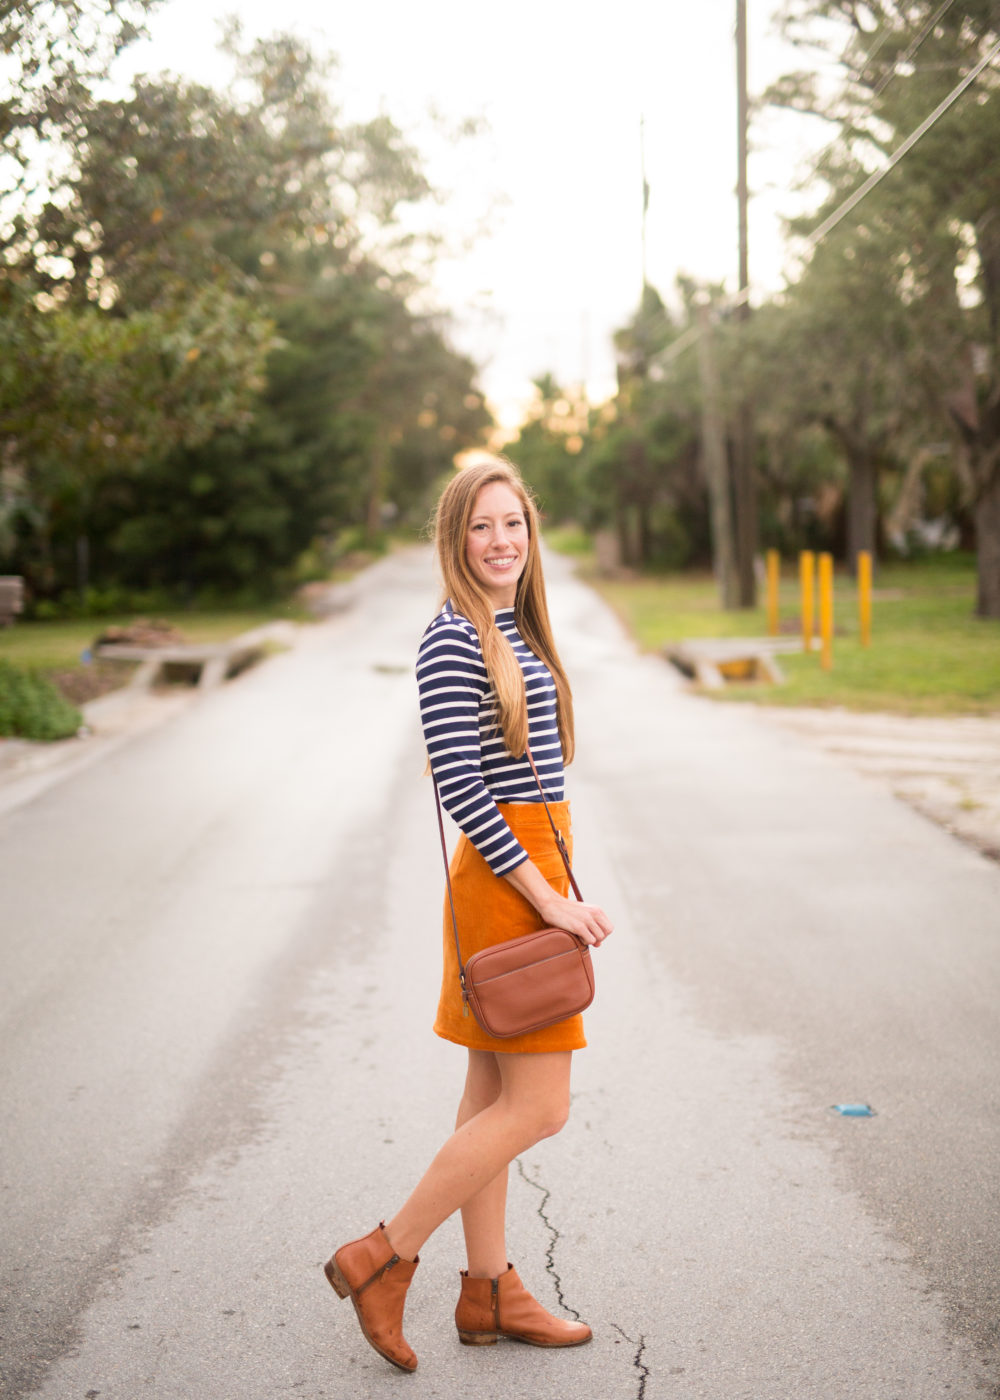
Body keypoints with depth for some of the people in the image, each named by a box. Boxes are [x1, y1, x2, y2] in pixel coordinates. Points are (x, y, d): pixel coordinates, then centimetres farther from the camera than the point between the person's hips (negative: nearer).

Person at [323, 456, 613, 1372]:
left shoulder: (517, 633, 14)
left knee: (495, 1095, 14)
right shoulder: (452, 640, -15)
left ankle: (490, 1293, 24)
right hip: (506, 882, -9)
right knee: (536, 1107, -5)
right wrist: (550, 900, -20)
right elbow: (460, 786, -21)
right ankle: (384, 1259, 6)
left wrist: (554, 885, 17)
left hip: (531, 870, 9)